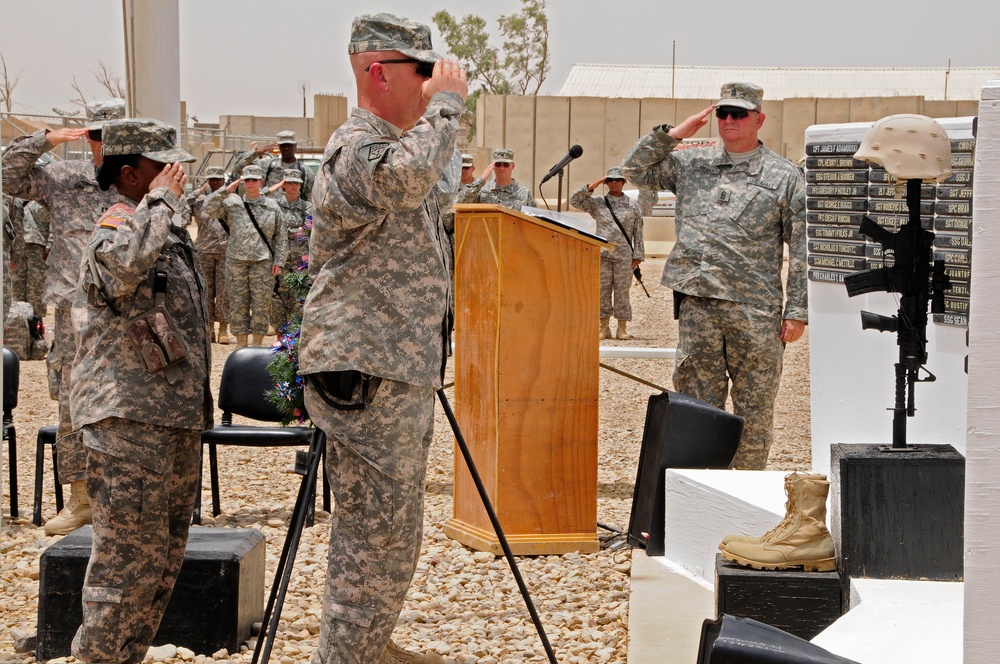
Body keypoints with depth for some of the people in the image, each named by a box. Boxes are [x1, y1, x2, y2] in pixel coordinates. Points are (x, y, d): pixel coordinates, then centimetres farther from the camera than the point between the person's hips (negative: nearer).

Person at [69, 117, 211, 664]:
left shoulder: (169, 231, 19)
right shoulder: (117, 225, -11)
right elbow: (124, 266, -38)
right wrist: (160, 202, -25)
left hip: (176, 415, 10)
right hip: (130, 417, -10)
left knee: (166, 550, 14)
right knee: (131, 549, -9)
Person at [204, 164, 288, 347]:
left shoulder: (272, 207, 8)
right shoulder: (232, 203, 8)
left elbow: (281, 237, 8)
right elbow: (209, 207, -6)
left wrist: (279, 261, 0)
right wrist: (227, 190, -14)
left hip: (263, 263, 0)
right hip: (236, 261, 0)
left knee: (261, 304, 1)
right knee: (238, 304, 3)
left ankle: (258, 345, 9)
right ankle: (241, 344, 12)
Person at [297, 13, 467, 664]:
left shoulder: (396, 144, 18)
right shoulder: (355, 148, -15)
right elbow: (402, 180, -38)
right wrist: (447, 103, -27)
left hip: (405, 371, 11)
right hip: (370, 375, -11)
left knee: (395, 530, 19)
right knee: (377, 536, -7)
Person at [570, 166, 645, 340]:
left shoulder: (632, 205, 8)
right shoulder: (597, 203, 9)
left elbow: (638, 232, 6)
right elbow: (574, 200, 2)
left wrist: (637, 255, 0)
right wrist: (592, 186, -4)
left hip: (624, 256, -1)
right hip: (602, 254, 1)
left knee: (622, 292, 1)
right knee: (602, 291, 2)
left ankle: (622, 328, 6)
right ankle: (604, 327, 8)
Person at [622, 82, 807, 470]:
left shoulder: (784, 176, 6)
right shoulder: (691, 164, 15)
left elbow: (801, 249, 3)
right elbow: (635, 170, 19)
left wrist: (797, 311, -4)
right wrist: (673, 133, 8)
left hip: (756, 309, -3)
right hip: (696, 303, 3)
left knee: (754, 408, 1)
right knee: (697, 400, 4)